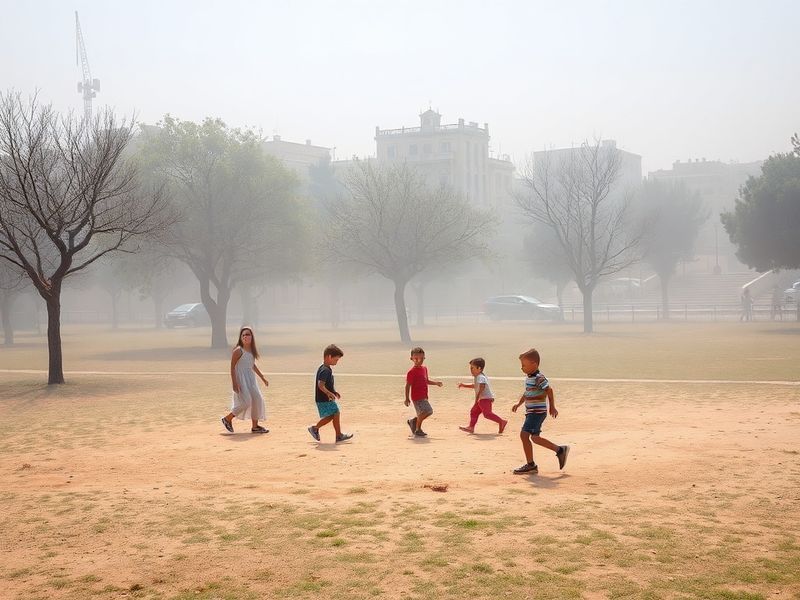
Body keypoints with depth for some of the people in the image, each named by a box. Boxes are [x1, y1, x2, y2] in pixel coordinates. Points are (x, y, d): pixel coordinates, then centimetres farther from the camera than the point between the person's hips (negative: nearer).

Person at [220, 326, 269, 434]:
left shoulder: (252, 351, 10)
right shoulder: (238, 351, -13)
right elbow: (232, 367, -14)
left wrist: (262, 377, 27)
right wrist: (234, 383, -21)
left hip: (250, 379, 8)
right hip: (240, 378, -8)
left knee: (257, 400, 4)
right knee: (245, 402, -13)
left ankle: (255, 426, 13)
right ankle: (227, 419, 6)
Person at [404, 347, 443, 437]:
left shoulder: (424, 369, 11)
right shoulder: (411, 372, -14)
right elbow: (408, 386, -14)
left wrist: (436, 383, 10)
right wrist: (407, 398, -17)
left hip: (424, 397, 9)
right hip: (417, 397, -9)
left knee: (429, 411, 14)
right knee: (424, 412, -17)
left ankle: (413, 421, 27)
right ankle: (418, 430, -1)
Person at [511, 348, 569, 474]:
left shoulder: (538, 378, -17)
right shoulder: (528, 378, 13)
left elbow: (549, 390, -19)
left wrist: (552, 407, -17)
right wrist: (518, 404, 20)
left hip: (538, 411, -10)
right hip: (531, 412, 10)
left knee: (524, 434, -13)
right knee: (534, 437, 15)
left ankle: (530, 465, -6)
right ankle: (560, 450, 24)